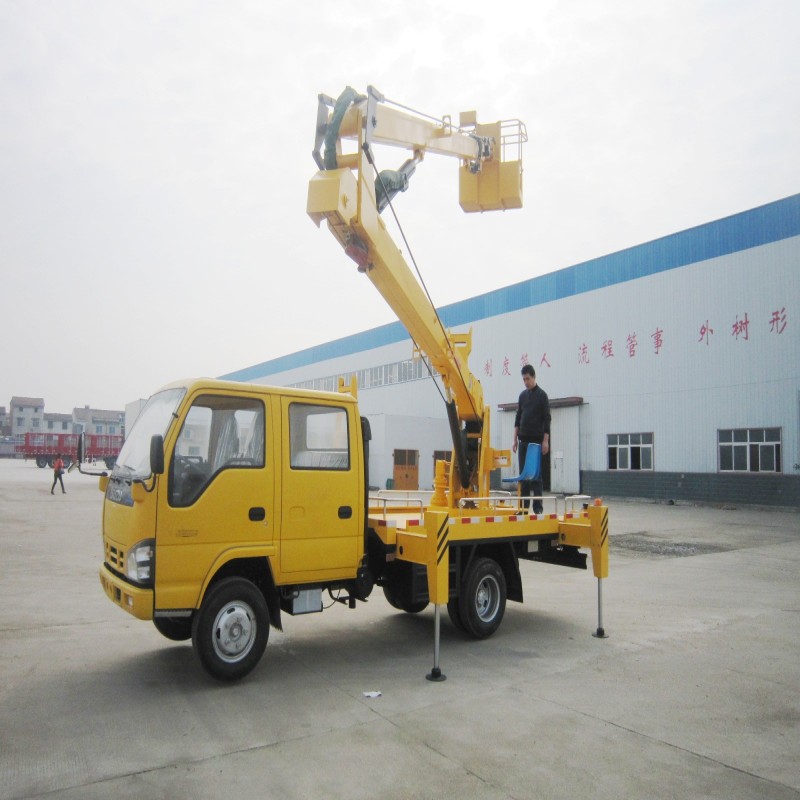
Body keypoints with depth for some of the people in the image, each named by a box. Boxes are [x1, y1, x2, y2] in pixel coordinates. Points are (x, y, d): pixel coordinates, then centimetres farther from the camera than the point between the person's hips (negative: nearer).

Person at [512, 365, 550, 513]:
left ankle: (538, 506, 0)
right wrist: (515, 438, 11)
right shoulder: (522, 395, 13)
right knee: (523, 473, 5)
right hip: (523, 440, 5)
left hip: (537, 440, -5)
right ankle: (524, 505, 10)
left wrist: (545, 441, -13)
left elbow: (547, 419, -7)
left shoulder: (542, 395, -4)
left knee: (536, 473, -4)